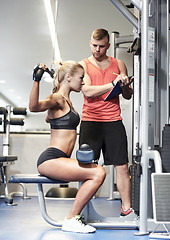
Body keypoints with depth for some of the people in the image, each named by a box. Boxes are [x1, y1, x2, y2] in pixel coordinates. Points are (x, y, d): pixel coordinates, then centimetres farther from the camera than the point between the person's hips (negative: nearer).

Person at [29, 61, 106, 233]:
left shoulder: (65, 100, 18)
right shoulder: (58, 99, -11)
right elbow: (33, 107, -33)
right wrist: (36, 81, -43)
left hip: (60, 159, 10)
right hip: (50, 160, -10)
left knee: (97, 171, 15)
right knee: (98, 173, -20)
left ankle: (75, 216, 14)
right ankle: (70, 221, -13)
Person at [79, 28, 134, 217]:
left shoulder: (118, 65, 12)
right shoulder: (83, 65, 5)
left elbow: (128, 96, 11)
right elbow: (87, 91, -11)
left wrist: (125, 86, -11)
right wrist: (112, 84, -18)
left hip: (114, 122, 2)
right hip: (90, 122, -2)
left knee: (122, 166, 0)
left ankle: (126, 207, 8)